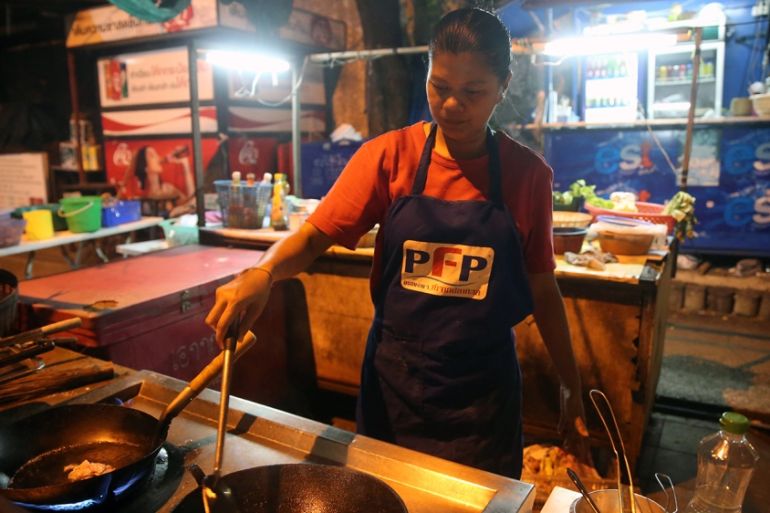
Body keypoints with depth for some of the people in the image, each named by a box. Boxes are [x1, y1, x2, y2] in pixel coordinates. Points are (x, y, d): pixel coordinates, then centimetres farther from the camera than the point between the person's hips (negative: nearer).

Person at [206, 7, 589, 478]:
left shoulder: (528, 174, -5)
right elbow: (316, 234, -9)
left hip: (484, 388, 0)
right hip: (394, 380, 1)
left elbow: (543, 288, 2)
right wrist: (262, 274, -29)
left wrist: (573, 390, 5)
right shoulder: (390, 156, -7)